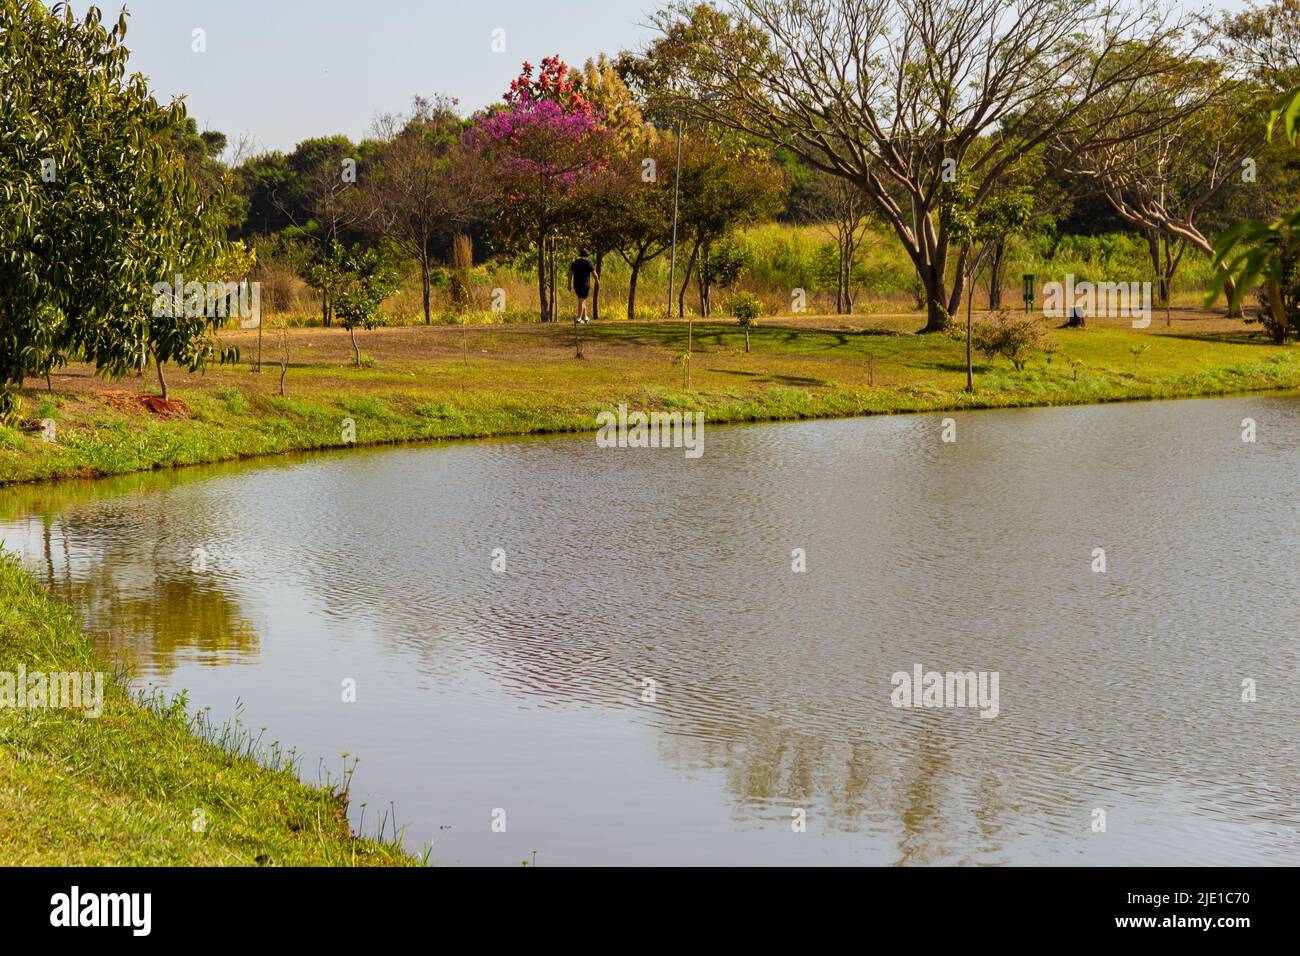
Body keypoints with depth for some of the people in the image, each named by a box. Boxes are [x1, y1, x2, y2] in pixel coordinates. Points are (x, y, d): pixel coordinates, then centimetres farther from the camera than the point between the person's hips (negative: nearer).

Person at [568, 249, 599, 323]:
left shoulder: (575, 262, 7)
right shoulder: (588, 262, -6)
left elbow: (570, 273, 3)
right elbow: (594, 274, -5)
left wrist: (569, 284, 7)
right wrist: (597, 281, 13)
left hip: (576, 285, 5)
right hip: (585, 284, -5)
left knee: (583, 300, 20)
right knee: (581, 301, -8)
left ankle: (585, 317, 27)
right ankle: (579, 319, -16)